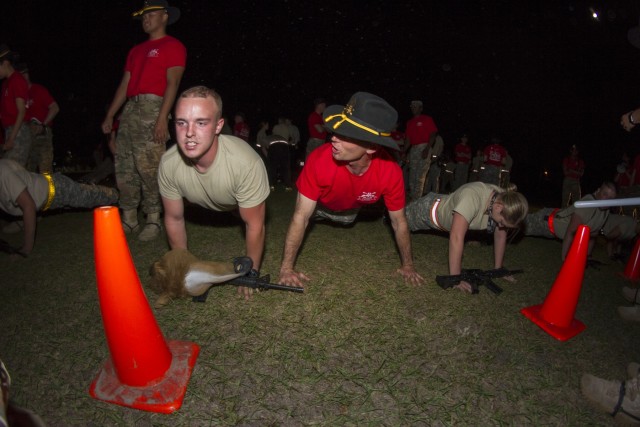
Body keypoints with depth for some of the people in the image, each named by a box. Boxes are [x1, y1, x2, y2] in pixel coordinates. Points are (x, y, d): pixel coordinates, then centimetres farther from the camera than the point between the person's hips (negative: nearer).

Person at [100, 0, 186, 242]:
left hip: (152, 107, -8)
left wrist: (163, 117, -20)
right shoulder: (136, 51, 27)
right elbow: (125, 85, 24)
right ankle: (129, 219, 10)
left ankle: (153, 220, -5)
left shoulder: (173, 46, 3)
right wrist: (110, 115, 18)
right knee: (124, 167, 4)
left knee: (149, 168, -12)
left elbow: (173, 83, -9)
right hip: (130, 109, 8)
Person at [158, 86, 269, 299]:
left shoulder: (246, 162, -47)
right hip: (206, 207, 2)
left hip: (245, 202, -2)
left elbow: (254, 225, -31)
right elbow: (174, 219, -16)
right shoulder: (168, 163, -35)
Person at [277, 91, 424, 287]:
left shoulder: (391, 172, -40)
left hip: (351, 208, 2)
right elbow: (301, 217, -38)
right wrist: (286, 268, -37)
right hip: (320, 204, -2)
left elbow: (399, 222, -23)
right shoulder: (319, 160, -46)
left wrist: (408, 266, -13)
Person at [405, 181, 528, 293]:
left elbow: (501, 234, -11)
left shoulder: (505, 201, -25)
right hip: (429, 210, -6)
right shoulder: (472, 197, -45)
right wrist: (455, 277, -45)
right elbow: (456, 237, -47)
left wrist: (498, 269, -9)